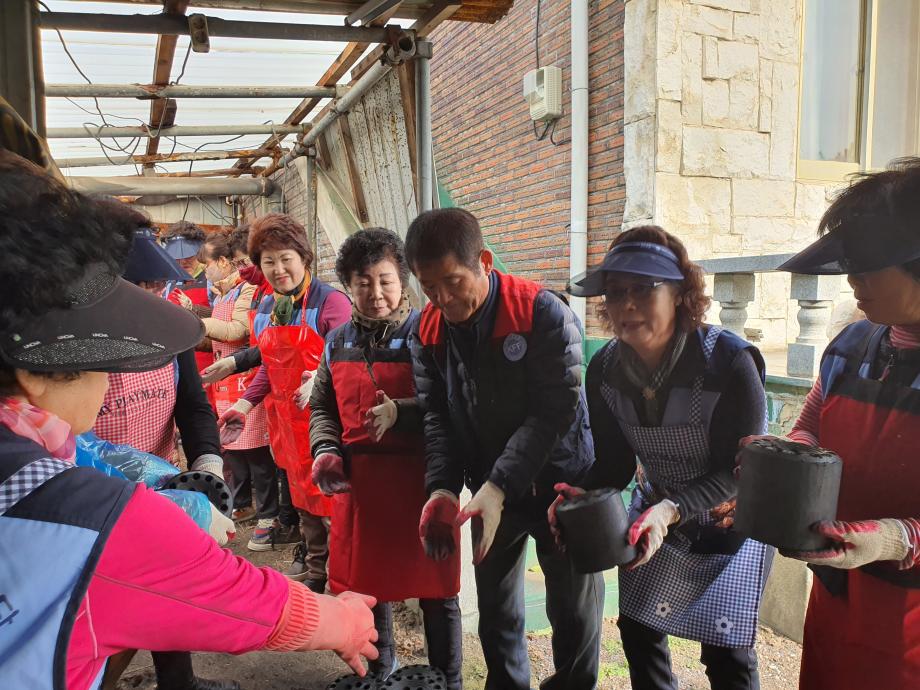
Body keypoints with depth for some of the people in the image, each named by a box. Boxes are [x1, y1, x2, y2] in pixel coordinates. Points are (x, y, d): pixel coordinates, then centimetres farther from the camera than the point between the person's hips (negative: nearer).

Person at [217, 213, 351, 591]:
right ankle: (314, 569, 38)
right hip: (285, 418, 7)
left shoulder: (330, 301, -14)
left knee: (329, 493, -2)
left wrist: (321, 381, -35)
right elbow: (270, 368, 16)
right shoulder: (265, 307, 9)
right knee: (301, 492, 19)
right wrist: (244, 405, 8)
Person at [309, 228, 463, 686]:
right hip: (357, 481, 5)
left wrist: (401, 413, -23)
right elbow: (322, 407, 17)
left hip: (421, 479, -4)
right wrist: (325, 451, 1)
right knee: (365, 580, 17)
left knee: (434, 587, 7)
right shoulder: (338, 342, 9)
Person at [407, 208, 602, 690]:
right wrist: (441, 488, -18)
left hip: (559, 481, -4)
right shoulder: (428, 332, -5)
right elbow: (437, 416, -3)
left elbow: (553, 411, -24)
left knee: (574, 609, 12)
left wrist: (498, 487, -29)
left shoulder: (544, 314, -21)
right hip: (489, 489, 4)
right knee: (495, 605, 16)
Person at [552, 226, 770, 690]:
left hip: (729, 520, -4)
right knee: (637, 627, 12)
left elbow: (739, 472, -24)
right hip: (655, 511, 4)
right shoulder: (604, 369, -14)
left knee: (726, 651, 0)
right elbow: (615, 462, -7)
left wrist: (671, 509, -39)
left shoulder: (729, 363, -28)